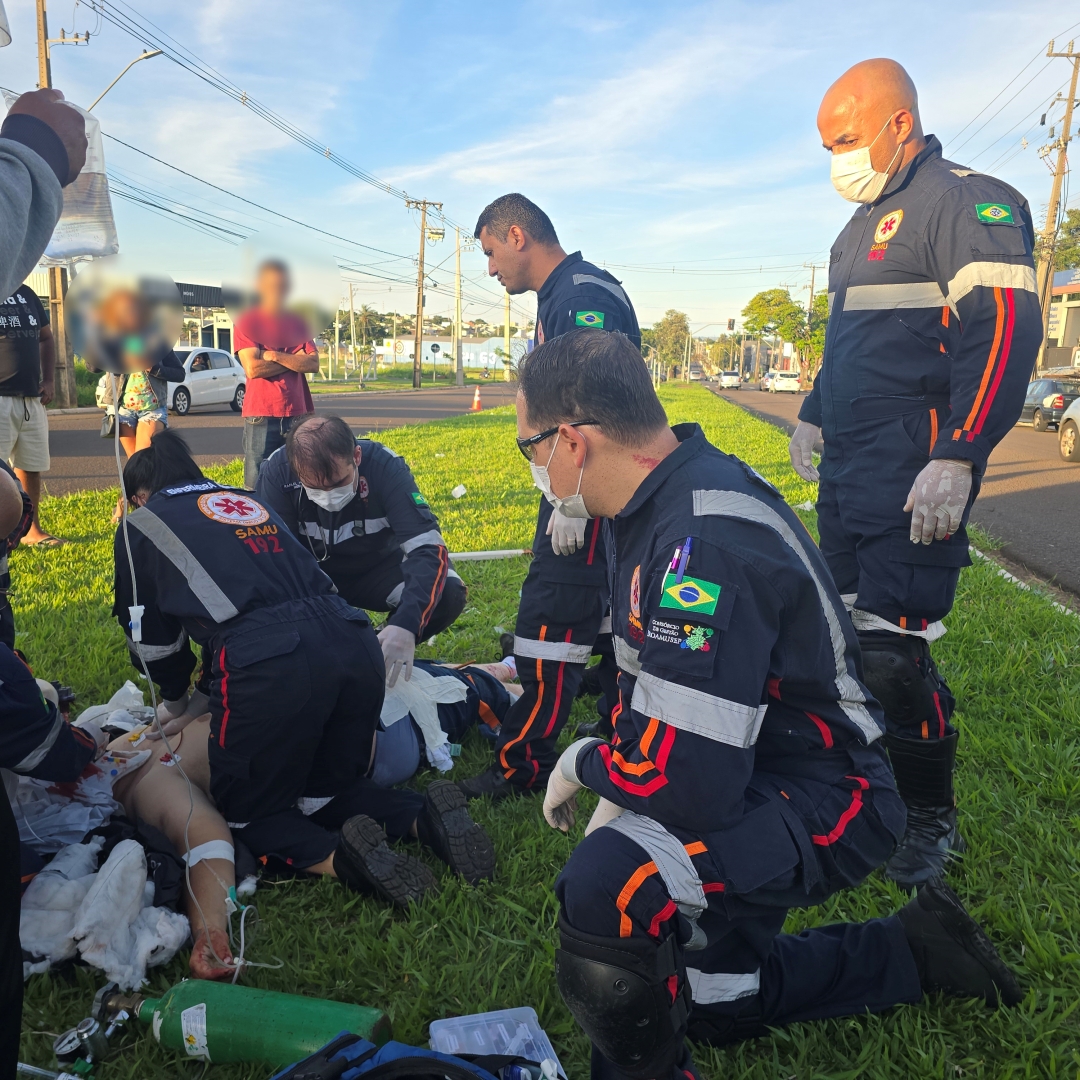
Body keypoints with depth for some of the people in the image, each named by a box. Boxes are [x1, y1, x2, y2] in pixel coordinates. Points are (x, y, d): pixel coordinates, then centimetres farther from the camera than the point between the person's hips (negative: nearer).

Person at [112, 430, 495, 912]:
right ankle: (424, 816, 0)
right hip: (355, 642, 6)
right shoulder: (248, 501, 34)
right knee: (328, 788, 26)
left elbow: (151, 635, 25)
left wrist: (176, 700, 44)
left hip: (270, 666, -5)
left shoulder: (140, 523, 20)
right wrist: (205, 699, 42)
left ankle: (337, 855, -11)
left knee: (247, 812, 17)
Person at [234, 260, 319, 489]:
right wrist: (294, 360, -4)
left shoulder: (298, 324, 13)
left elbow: (313, 364, -1)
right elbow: (252, 368, -10)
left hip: (297, 414, 3)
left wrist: (274, 355, -9)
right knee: (257, 485, -3)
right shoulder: (246, 322, 2)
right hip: (260, 417, -3)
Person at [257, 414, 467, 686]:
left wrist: (406, 624, -50)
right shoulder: (277, 470, -27)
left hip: (378, 569, 0)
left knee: (449, 593, -27)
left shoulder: (385, 465, -30)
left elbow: (428, 547, -34)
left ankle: (386, 655, 1)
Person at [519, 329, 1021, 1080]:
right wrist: (617, 788, 4)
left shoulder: (704, 543, -33)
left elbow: (688, 781, -34)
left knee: (603, 888, -35)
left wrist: (583, 763, -14)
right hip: (749, 773, 10)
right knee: (717, 1003, 26)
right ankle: (917, 950, 35)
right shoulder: (673, 494, -2)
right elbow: (655, 680, 11)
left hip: (821, 803, -10)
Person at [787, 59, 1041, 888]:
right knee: (849, 634, 10)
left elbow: (1005, 331, -18)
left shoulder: (966, 203, -8)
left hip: (913, 480, -9)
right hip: (847, 470, 9)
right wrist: (815, 415, 27)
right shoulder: (865, 224, 21)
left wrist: (958, 459, -24)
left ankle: (933, 821, 11)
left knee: (895, 651, -8)